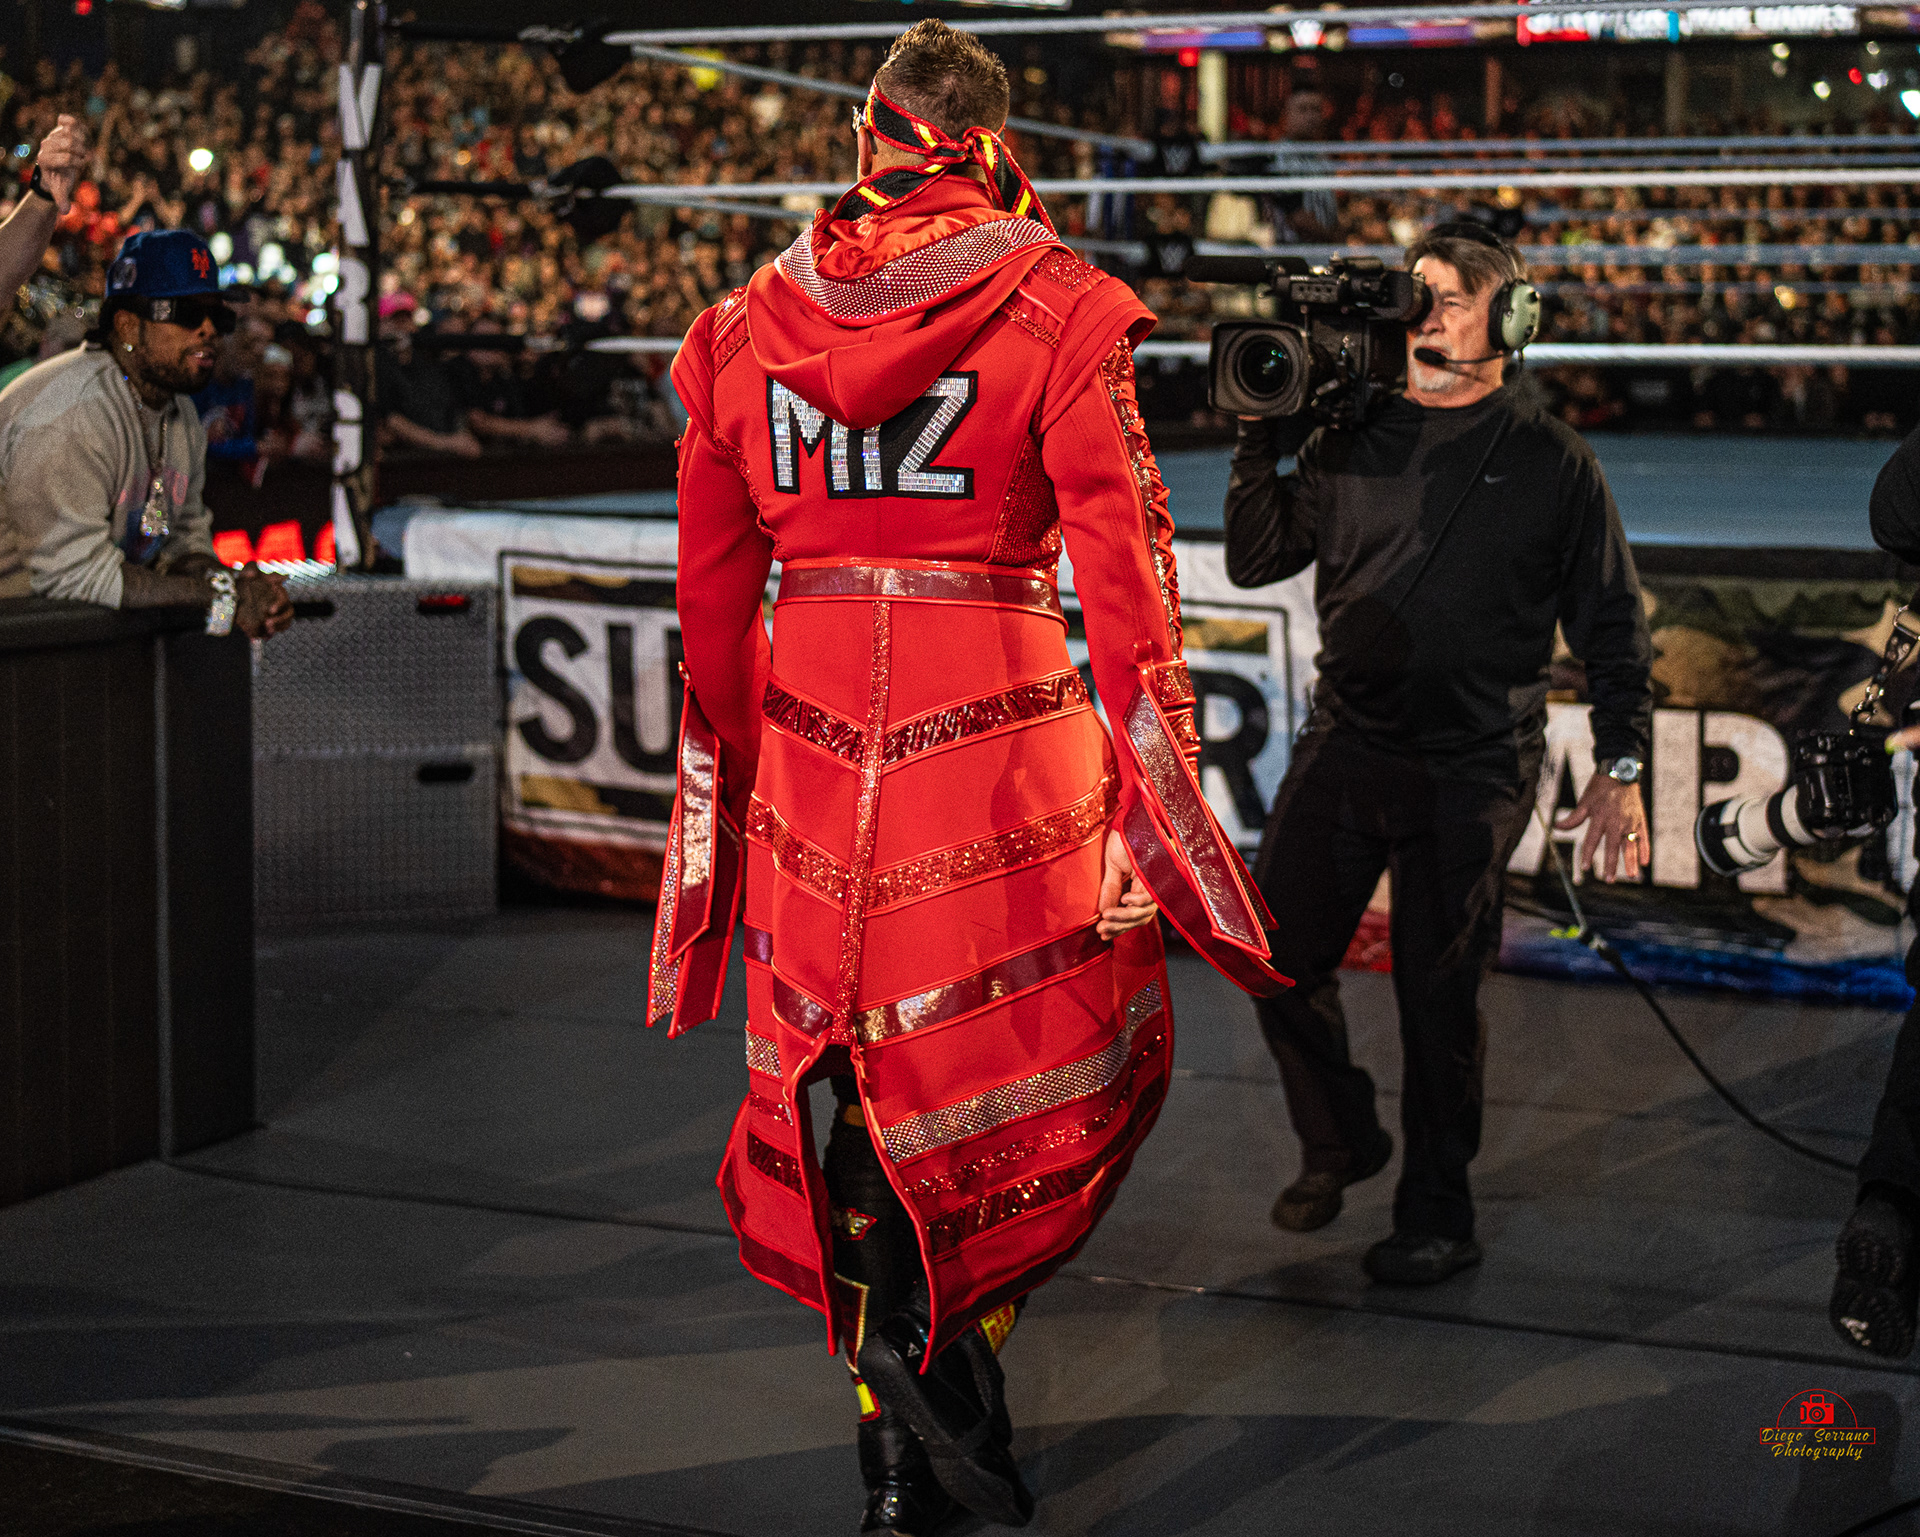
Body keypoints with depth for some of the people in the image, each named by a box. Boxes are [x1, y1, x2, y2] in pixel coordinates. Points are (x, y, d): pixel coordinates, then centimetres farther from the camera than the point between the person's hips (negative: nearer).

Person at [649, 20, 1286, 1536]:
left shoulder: (748, 327, 8)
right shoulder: (1054, 313, -4)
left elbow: (714, 592, 12)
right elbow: (1121, 562, -8)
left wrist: (731, 778, 20)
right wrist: (1159, 780, -4)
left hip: (813, 751, 4)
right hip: (1000, 736, -4)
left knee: (860, 1073, 13)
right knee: (1053, 1056, 11)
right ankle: (953, 1330, -9)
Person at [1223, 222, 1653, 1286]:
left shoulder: (1551, 463, 2)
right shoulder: (1352, 442, 8)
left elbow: (1611, 624, 4)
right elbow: (1255, 561, 9)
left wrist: (1620, 766, -2)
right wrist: (1262, 442, -2)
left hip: (1475, 770, -3)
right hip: (1346, 745, 3)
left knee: (1440, 998, 2)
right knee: (1276, 956, 2)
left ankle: (1436, 1213, 18)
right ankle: (1338, 1145, 27)